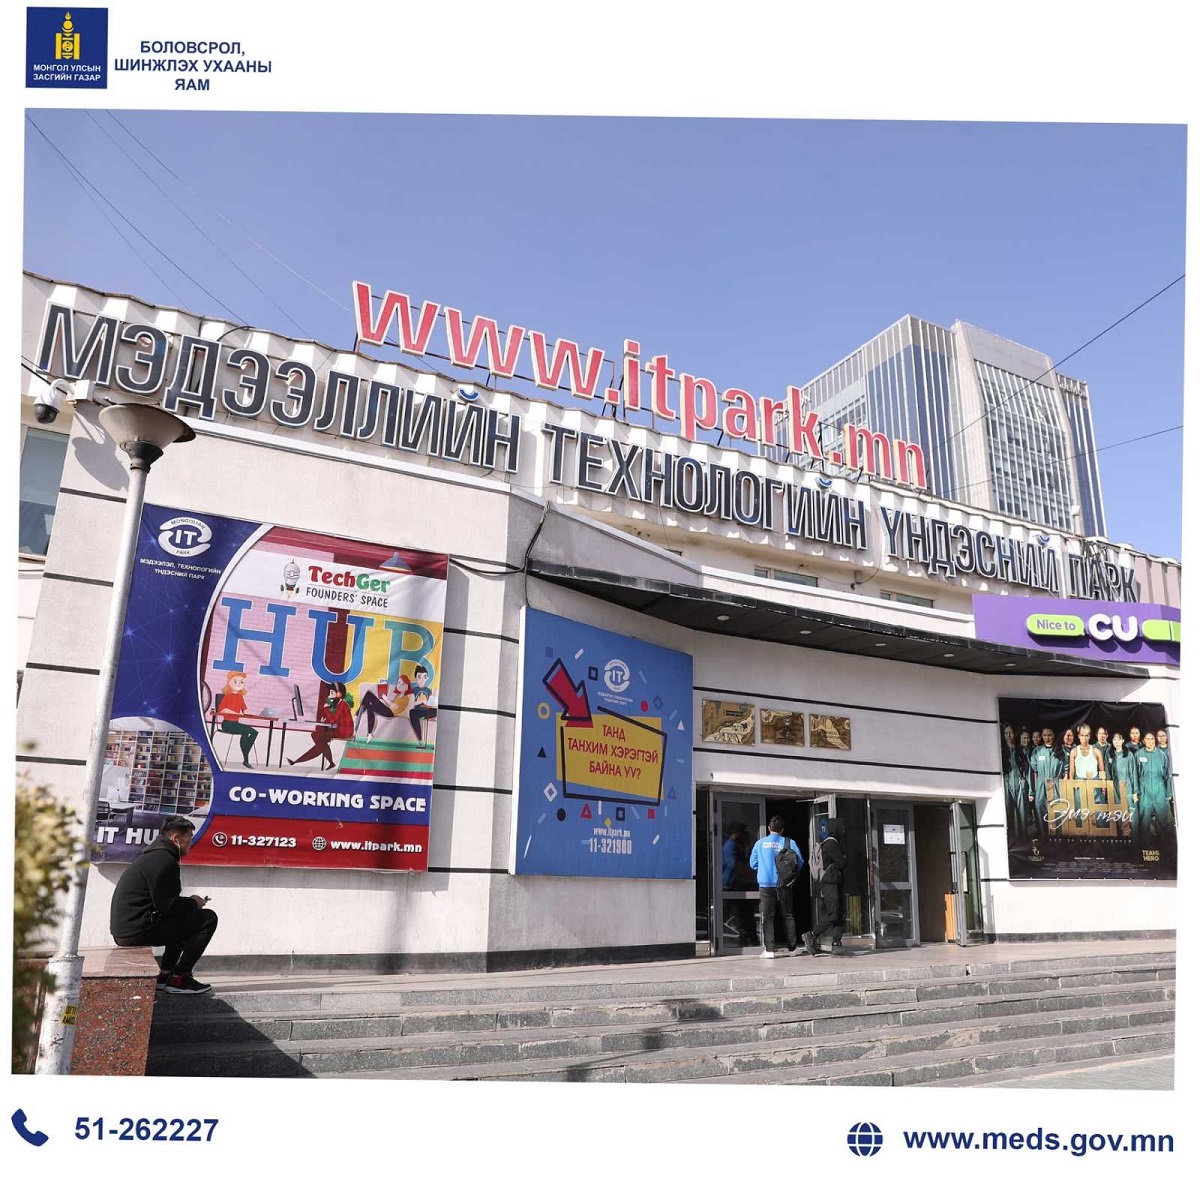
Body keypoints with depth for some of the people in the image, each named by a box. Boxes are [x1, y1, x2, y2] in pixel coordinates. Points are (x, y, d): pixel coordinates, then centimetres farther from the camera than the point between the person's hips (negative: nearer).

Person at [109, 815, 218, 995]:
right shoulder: (164, 860, -16)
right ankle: (179, 979, -3)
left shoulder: (153, 855, 17)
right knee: (208, 918, -8)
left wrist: (190, 902, 13)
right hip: (137, 931, -11)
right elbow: (167, 906, -19)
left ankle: (165, 975, 21)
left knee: (183, 920, 29)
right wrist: (193, 903, -2)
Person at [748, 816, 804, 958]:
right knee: (788, 916, 13)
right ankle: (792, 948, 17)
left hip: (766, 884, 0)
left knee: (768, 917, 3)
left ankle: (769, 949, -5)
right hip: (784, 884, 1)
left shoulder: (760, 843, 2)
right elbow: (800, 862, -2)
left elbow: (753, 864, 8)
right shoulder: (790, 843, -1)